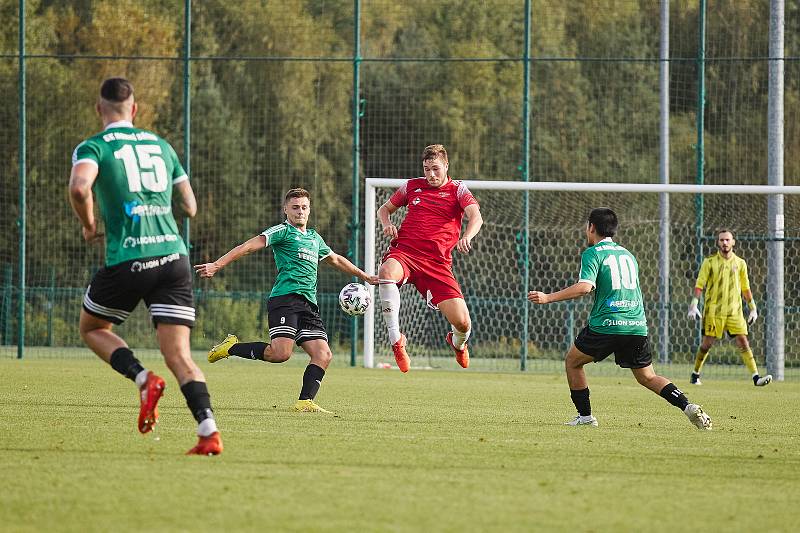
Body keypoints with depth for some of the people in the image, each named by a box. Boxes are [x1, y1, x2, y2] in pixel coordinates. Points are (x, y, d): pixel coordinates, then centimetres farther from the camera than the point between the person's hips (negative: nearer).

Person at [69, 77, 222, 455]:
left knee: (91, 329, 22)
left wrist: (88, 226, -2)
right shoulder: (161, 145, 17)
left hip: (127, 260, -3)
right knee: (179, 356, -1)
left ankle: (143, 380, -3)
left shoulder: (93, 147, 2)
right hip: (174, 257, 4)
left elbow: (79, 187, -20)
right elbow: (190, 206, 21)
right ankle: (209, 432, -20)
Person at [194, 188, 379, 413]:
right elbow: (248, 247, -7)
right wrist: (217, 265, -18)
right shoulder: (283, 231, 3)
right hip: (285, 298, -8)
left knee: (323, 355, -7)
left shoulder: (314, 238, 25)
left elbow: (335, 259, 43)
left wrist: (364, 276, 51)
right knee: (280, 352, -23)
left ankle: (304, 402, -8)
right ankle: (231, 347, -3)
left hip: (308, 305, 8)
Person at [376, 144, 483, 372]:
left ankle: (458, 343, 31)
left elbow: (476, 217, -11)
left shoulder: (458, 190, 7)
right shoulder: (412, 186, 15)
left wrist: (467, 237, -34)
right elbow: (384, 209, 29)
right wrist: (387, 224, 4)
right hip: (404, 251, 1)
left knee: (462, 323, -11)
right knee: (387, 273, -40)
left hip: (437, 262, -1)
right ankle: (396, 340, -28)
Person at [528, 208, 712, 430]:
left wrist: (548, 298, -11)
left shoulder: (592, 254, 0)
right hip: (637, 326, 5)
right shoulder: (627, 254, 21)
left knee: (572, 361, 16)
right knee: (647, 377, 14)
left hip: (606, 325, -5)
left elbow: (584, 287, -15)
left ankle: (585, 416, 13)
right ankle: (688, 406, -8)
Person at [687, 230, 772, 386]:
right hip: (713, 310, -2)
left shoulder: (740, 263, 8)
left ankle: (756, 377, -15)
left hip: (735, 310, 2)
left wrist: (753, 308, 14)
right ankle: (695, 375, 20)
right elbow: (699, 284, -1)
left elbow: (745, 288, 16)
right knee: (707, 343, 1)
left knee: (743, 342, -9)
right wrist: (694, 305, -10)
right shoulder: (710, 262, 0)